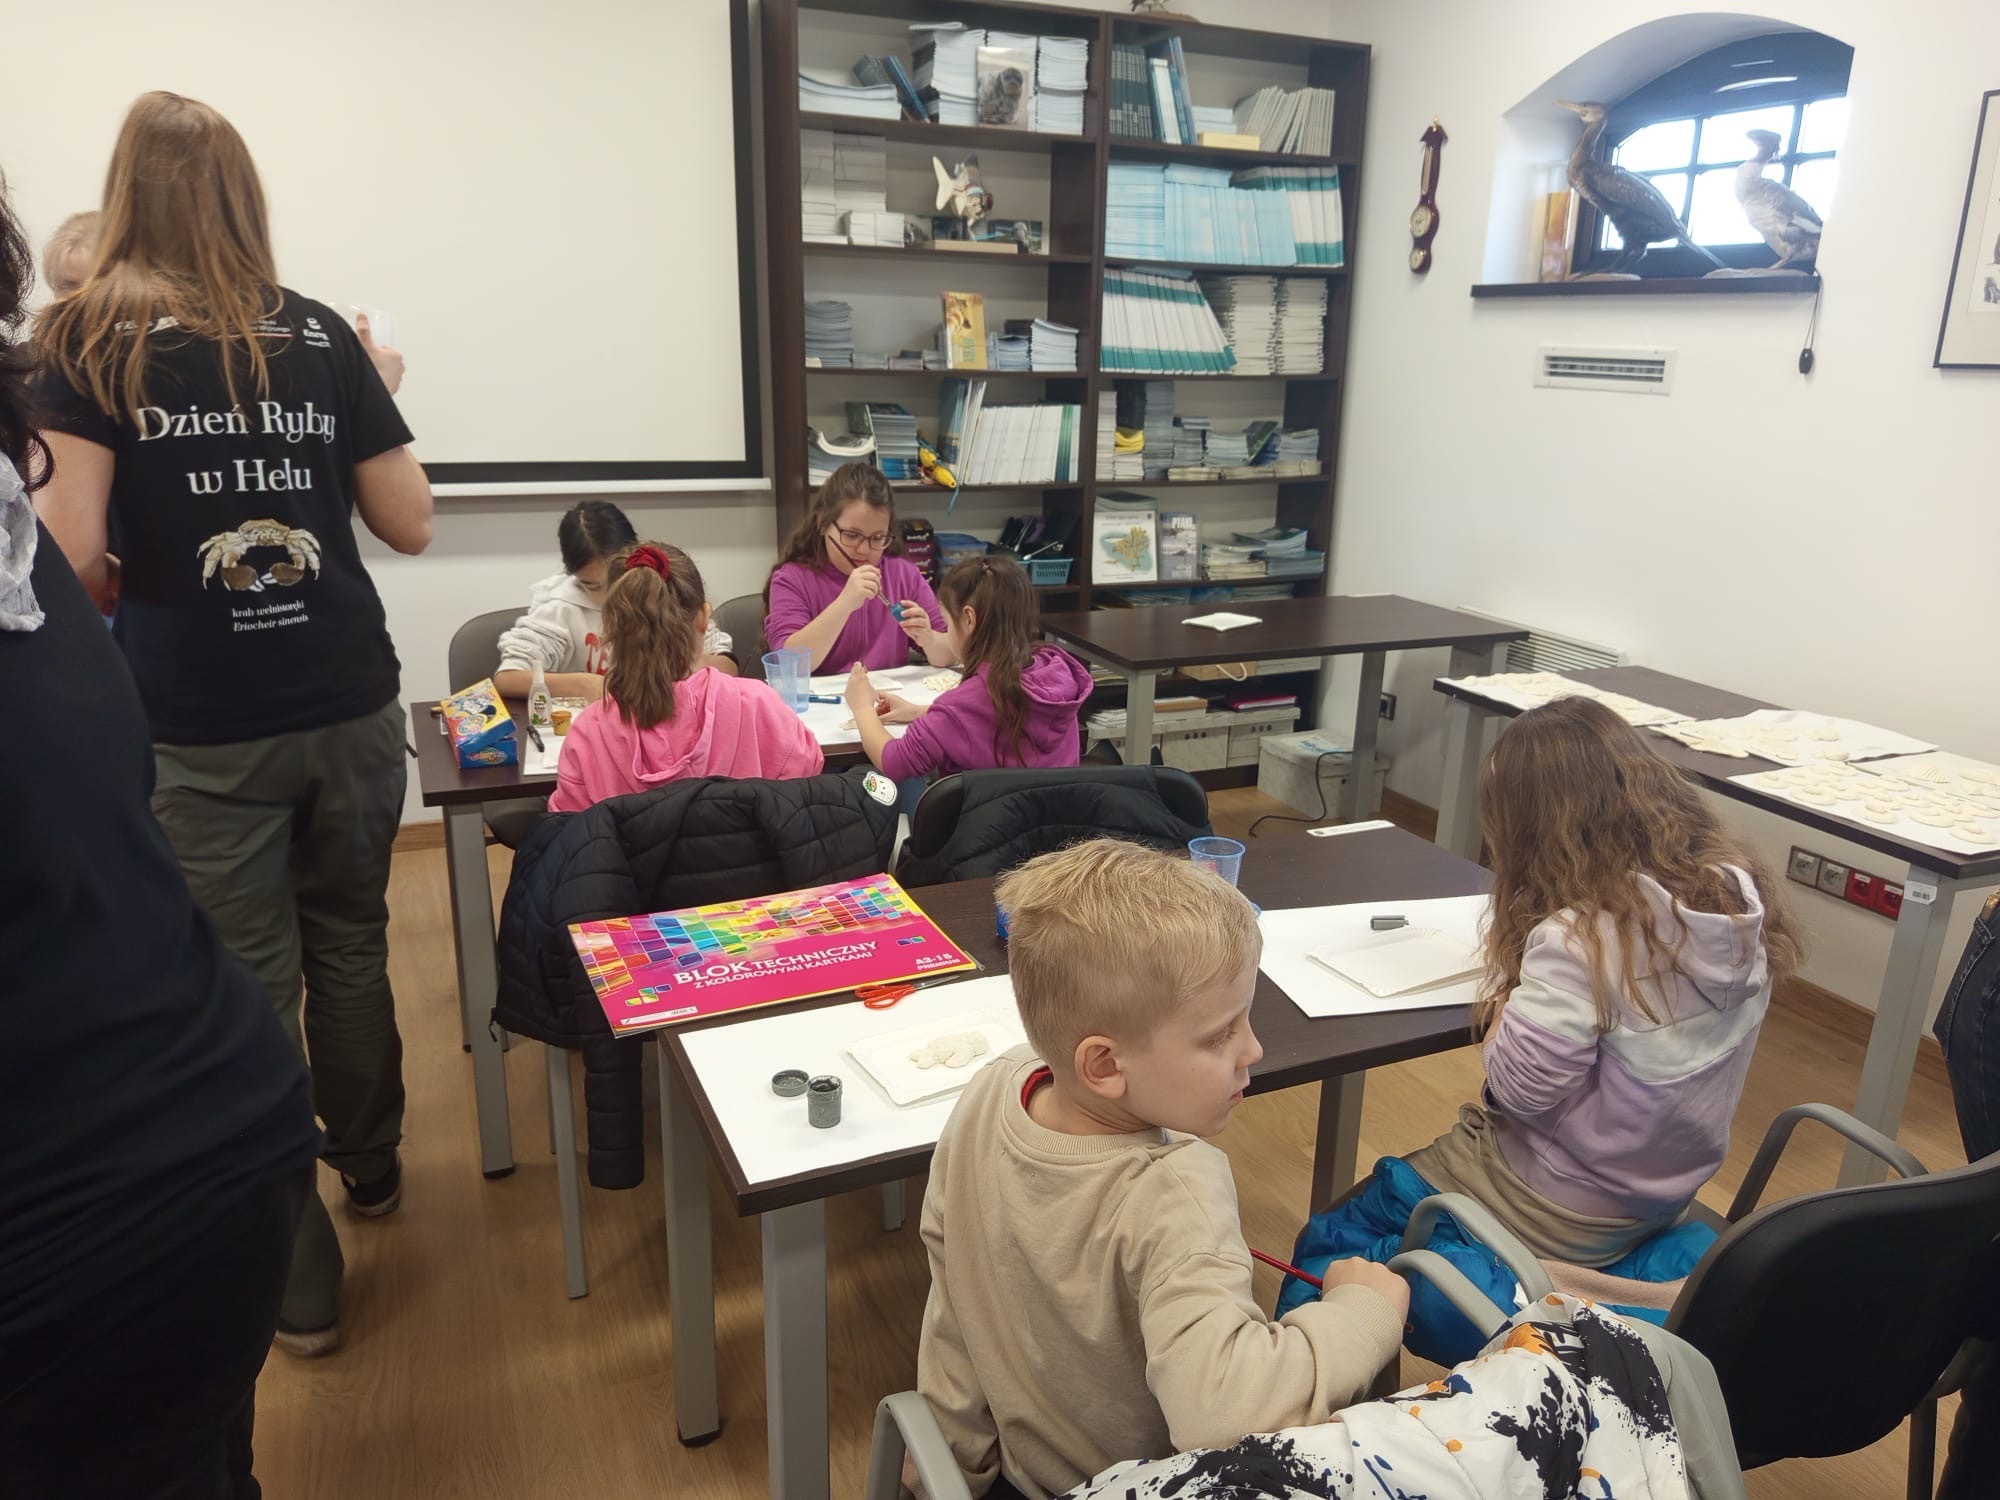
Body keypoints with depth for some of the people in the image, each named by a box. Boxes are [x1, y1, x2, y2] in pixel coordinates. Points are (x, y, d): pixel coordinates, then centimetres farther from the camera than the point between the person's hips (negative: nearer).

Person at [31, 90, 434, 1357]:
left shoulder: (86, 341, -3)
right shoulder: (321, 335, 4)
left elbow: (74, 553, -10)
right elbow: (411, 524, 5)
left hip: (202, 730, -2)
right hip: (350, 707, 3)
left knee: (249, 987, 6)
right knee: (350, 943, 19)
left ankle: (296, 1276, 17)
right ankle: (370, 1166, 39)